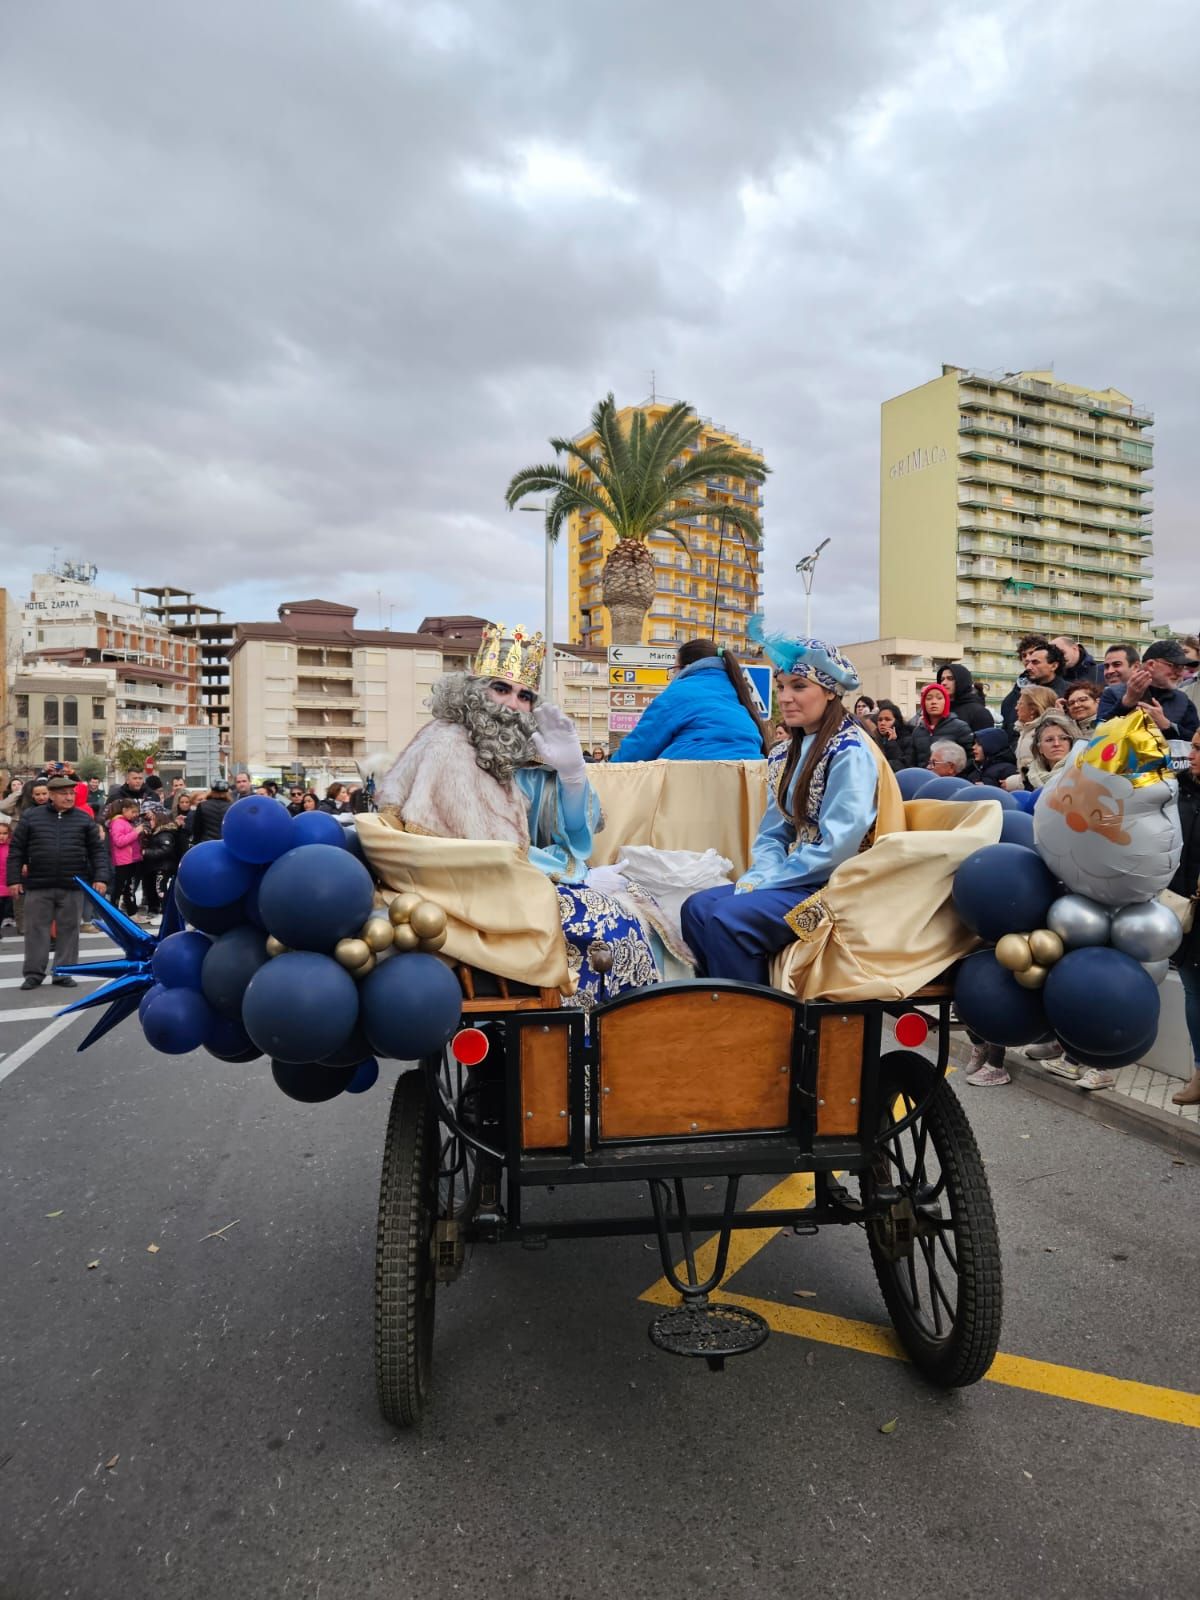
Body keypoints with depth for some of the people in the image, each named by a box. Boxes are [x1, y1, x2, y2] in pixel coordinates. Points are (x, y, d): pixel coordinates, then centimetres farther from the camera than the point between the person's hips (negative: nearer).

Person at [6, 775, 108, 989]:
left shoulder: (84, 819, 5)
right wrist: (14, 879, 1)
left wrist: (100, 877, -5)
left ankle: (63, 973, 14)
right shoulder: (31, 817, 4)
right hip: (38, 885, 0)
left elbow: (98, 851, 5)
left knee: (68, 930, 5)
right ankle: (34, 973, 15)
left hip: (73, 886, 0)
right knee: (36, 929, 5)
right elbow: (16, 850, 6)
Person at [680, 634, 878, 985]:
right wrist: (760, 876, -9)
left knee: (728, 919, -24)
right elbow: (773, 833, 12)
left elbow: (836, 848, -21)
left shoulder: (849, 753, -14)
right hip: (797, 879, 8)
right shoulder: (788, 753, 12)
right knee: (697, 908, -9)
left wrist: (765, 884, -15)